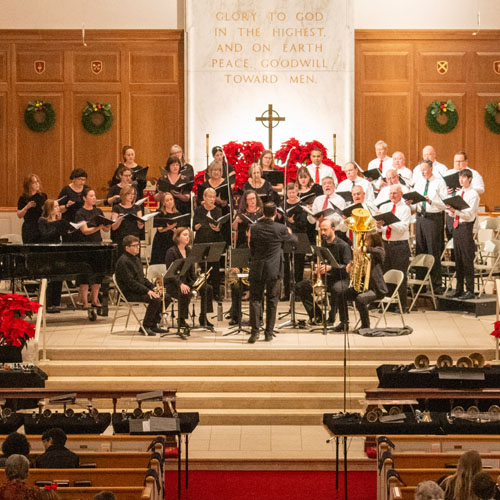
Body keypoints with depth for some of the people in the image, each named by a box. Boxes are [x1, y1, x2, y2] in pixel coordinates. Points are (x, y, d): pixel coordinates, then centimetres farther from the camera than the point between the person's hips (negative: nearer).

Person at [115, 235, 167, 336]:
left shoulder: (136, 259, 18)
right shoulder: (123, 261, -14)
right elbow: (130, 282, -21)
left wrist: (153, 288, 4)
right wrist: (147, 291, -25)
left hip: (139, 290, 10)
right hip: (129, 293, -10)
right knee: (155, 299, -27)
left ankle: (154, 324, 4)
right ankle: (145, 327, -17)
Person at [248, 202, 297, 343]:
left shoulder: (254, 228, -5)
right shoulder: (280, 229, -8)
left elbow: (251, 248, 5)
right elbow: (294, 240, 10)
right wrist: (289, 233, 32)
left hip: (257, 269, 1)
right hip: (273, 270, -1)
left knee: (255, 299, 5)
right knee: (272, 301, 8)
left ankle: (255, 331, -7)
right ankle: (268, 333, 9)